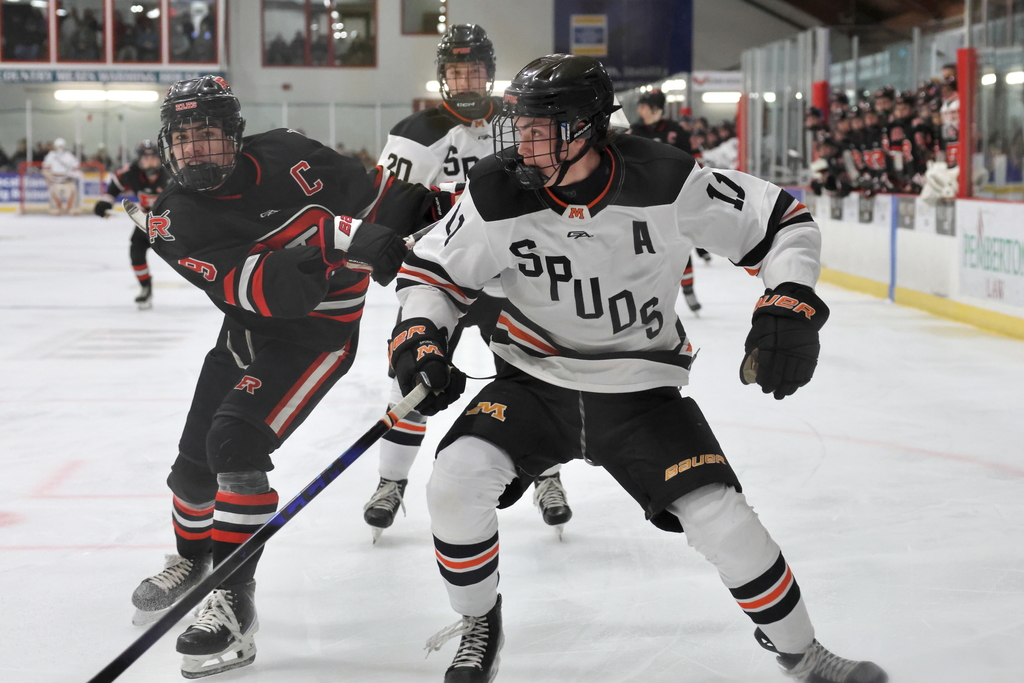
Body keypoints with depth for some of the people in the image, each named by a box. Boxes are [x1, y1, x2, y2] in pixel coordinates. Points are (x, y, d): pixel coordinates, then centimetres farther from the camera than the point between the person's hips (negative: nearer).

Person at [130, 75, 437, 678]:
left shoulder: (284, 156, -17)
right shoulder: (172, 222, -14)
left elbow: (371, 197, -3)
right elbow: (257, 288, -28)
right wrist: (335, 244, -40)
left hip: (321, 330, -4)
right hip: (250, 330, 4)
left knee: (235, 440, -22)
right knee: (195, 458, 10)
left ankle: (235, 597, -14)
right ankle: (192, 559, 42)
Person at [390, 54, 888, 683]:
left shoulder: (665, 182, -20)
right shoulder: (497, 196, -16)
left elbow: (783, 222, -10)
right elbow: (432, 270, 0)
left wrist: (790, 306, -23)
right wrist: (418, 338, -17)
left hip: (642, 390, -1)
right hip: (535, 383, 2)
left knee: (724, 520, -14)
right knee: (455, 482, -21)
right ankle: (479, 625, 8)